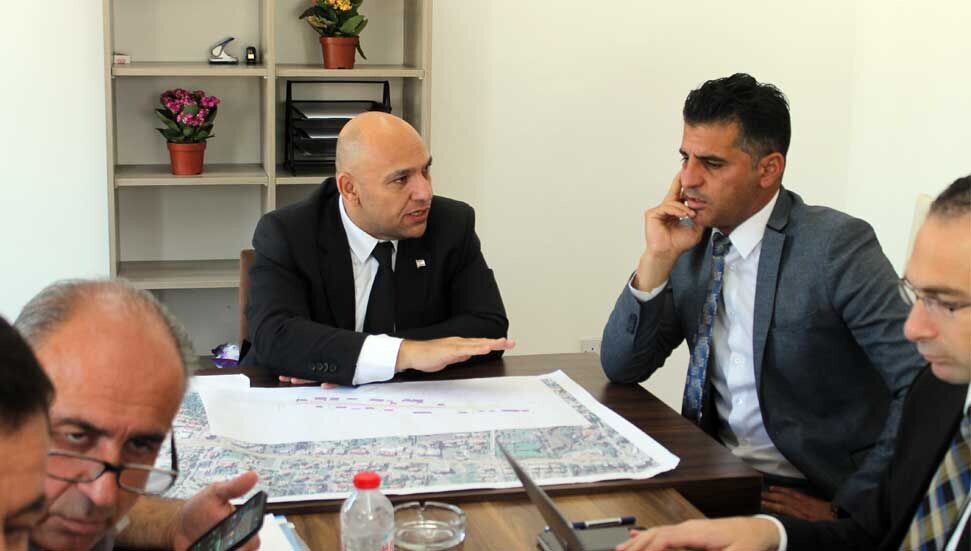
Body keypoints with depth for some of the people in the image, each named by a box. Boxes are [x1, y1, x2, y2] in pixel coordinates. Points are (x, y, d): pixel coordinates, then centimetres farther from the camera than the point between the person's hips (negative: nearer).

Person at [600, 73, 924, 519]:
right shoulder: (695, 240, 4)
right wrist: (658, 259, -9)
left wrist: (846, 505, -16)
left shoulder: (838, 244, -14)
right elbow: (621, 368, 4)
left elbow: (928, 389, -18)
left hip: (806, 496, -6)